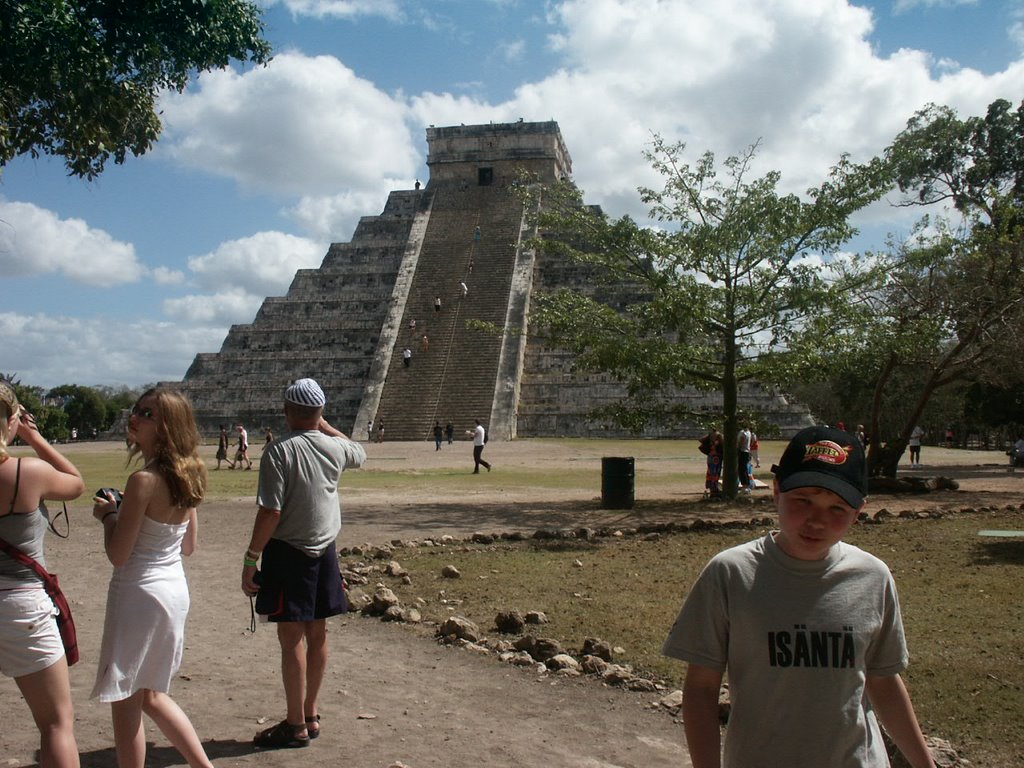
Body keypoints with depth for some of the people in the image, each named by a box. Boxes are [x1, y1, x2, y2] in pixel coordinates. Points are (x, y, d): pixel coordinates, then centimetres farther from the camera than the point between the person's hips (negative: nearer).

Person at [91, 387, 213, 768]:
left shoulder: (143, 480, -20)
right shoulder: (185, 477, 3)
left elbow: (118, 555, -17)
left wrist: (108, 515, 0)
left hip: (140, 594, -8)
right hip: (176, 590, 8)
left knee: (125, 703, 8)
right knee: (151, 695, 24)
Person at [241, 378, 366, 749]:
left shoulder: (280, 451, -16)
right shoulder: (334, 447, 0)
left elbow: (271, 513, -19)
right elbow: (359, 453, 25)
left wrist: (250, 559, -12)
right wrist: (326, 426, 25)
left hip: (288, 552, -6)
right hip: (325, 550, 6)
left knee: (292, 638, 1)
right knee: (317, 634, 13)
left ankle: (296, 725, 9)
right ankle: (311, 716, 25)